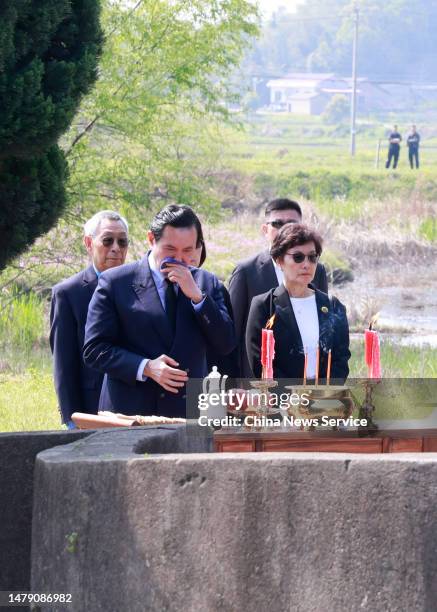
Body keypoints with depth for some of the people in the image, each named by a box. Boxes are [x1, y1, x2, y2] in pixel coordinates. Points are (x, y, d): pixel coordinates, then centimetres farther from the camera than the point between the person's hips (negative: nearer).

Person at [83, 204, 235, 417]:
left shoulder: (206, 283, 10)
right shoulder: (115, 282, 0)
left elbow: (226, 345, 3)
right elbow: (94, 350, -3)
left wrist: (196, 295, -8)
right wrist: (146, 367, -16)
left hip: (190, 415, 3)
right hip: (130, 413, -2)